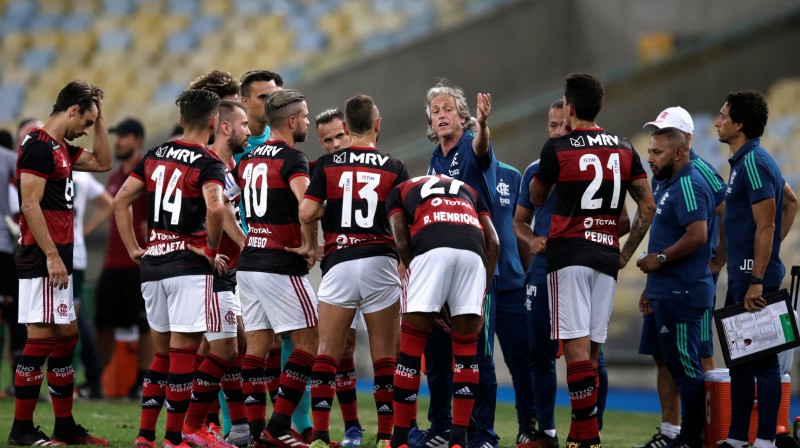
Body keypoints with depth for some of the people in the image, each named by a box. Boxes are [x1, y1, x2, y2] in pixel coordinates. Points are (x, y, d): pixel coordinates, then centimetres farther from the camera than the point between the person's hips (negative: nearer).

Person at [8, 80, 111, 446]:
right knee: (41, 339, -9)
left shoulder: (61, 149, 16)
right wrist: (52, 256, -20)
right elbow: (30, 205, -19)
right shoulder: (39, 147, -14)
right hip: (43, 260, -10)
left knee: (67, 337, 12)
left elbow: (103, 162, 28)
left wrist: (99, 120, 17)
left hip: (56, 259, 10)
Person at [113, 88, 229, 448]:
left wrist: (133, 249, 13)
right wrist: (211, 250, -13)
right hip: (189, 266, -7)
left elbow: (121, 200, 11)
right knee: (183, 352, -2)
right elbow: (215, 208, -28)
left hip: (152, 266, 7)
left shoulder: (155, 156, 11)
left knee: (162, 352, 16)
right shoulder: (208, 164, -10)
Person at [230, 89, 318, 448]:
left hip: (249, 262, 8)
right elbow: (306, 202, -30)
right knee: (307, 343, -1)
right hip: (282, 266, -8)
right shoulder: (291, 159, -12)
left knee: (257, 345, 9)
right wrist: (310, 245, -17)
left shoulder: (249, 160, 12)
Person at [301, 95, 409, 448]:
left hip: (339, 263, 0)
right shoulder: (394, 168, 2)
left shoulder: (327, 164, 2)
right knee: (385, 356, 5)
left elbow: (306, 213, -5)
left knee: (327, 353, 5)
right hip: (380, 263, 0)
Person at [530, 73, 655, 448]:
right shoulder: (624, 149, 9)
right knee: (592, 350, 9)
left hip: (569, 254, -5)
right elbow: (648, 206, 9)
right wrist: (626, 252, 15)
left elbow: (535, 198, 10)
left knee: (576, 347, -9)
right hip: (606, 256, 5)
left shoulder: (557, 148, -5)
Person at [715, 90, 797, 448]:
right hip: (741, 275, 10)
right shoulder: (745, 161, 15)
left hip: (755, 277, -10)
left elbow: (766, 226, -20)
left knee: (761, 361, -6)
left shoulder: (753, 163, -16)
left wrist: (756, 281, -21)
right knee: (739, 360, 13)